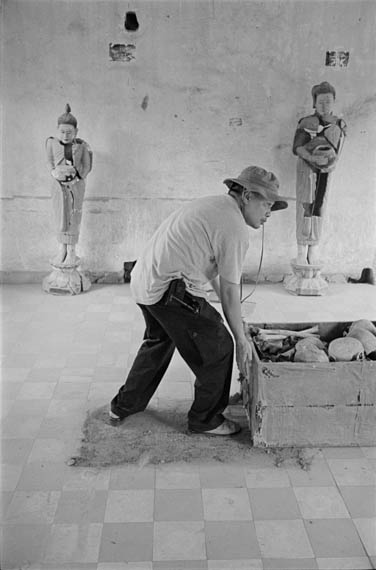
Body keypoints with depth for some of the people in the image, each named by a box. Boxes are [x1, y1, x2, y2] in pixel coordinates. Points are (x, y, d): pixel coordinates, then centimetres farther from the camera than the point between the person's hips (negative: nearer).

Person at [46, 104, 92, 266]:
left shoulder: (82, 145, -9)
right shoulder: (52, 142, -5)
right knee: (60, 217, 9)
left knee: (73, 218, 5)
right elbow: (50, 161, 2)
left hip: (76, 185, -2)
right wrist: (54, 172, -17)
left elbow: (87, 166, -3)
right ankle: (62, 249, 22)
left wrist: (76, 177, -15)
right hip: (58, 185, 2)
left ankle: (71, 251, 15)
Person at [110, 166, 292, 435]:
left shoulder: (212, 204, 18)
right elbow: (230, 290, -12)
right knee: (218, 348, 4)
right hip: (170, 291, -10)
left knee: (159, 342, 30)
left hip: (142, 280, 10)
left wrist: (232, 312, 27)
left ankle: (124, 405, 44)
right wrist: (242, 339, -2)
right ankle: (205, 420, 21)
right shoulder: (234, 227, -13)